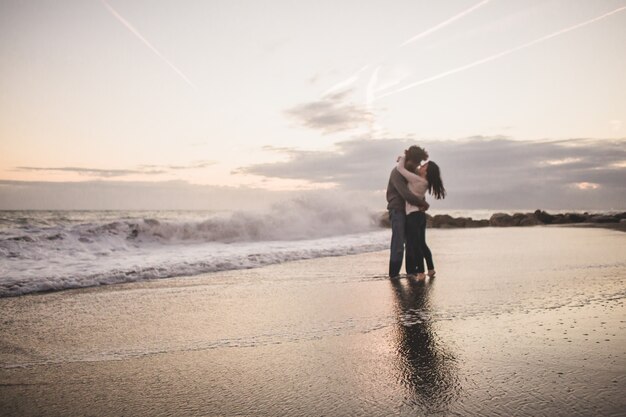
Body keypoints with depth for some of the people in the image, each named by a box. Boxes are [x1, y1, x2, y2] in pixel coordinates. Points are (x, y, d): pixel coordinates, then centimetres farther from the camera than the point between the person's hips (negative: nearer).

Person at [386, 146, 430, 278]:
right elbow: (406, 194, -23)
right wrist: (423, 203, -15)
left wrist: (423, 202, -10)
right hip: (397, 211, -8)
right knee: (398, 244, -11)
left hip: (409, 211, 8)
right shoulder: (396, 173, -14)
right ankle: (393, 273, -6)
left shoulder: (412, 172, 14)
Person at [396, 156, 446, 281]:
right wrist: (404, 160, 16)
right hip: (421, 215, 9)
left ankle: (421, 273, -4)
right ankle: (431, 269, 24)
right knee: (422, 244, 18)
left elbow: (400, 168, -12)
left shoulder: (416, 180, -17)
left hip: (413, 215, -9)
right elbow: (413, 170, 26)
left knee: (414, 245, -5)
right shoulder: (424, 182, 7)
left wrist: (403, 158, 6)